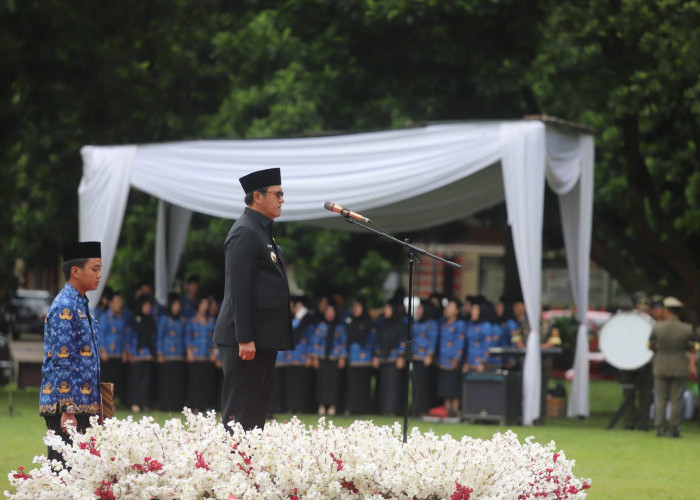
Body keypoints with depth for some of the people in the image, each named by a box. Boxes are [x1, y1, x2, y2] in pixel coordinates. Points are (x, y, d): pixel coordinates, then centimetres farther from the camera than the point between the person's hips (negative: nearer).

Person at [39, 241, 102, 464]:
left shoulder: (81, 305, 16)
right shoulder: (64, 308, -14)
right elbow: (61, 362, -19)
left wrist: (95, 405, 22)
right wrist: (67, 410, -22)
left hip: (85, 405, 10)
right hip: (67, 407, -10)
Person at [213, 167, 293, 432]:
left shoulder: (262, 231, 19)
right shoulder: (244, 233, -13)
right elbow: (238, 289, -19)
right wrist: (245, 339, -23)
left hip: (264, 337, 10)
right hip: (247, 338, -10)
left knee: (257, 411, 10)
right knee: (240, 411, -9)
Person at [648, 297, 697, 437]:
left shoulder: (657, 327, -9)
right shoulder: (687, 329, -7)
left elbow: (651, 346, 2)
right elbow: (692, 350, -7)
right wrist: (692, 366, -4)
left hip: (661, 367, 0)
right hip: (680, 368, 0)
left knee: (661, 399, 8)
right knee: (676, 400, 6)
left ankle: (660, 429, 4)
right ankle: (674, 429, 4)